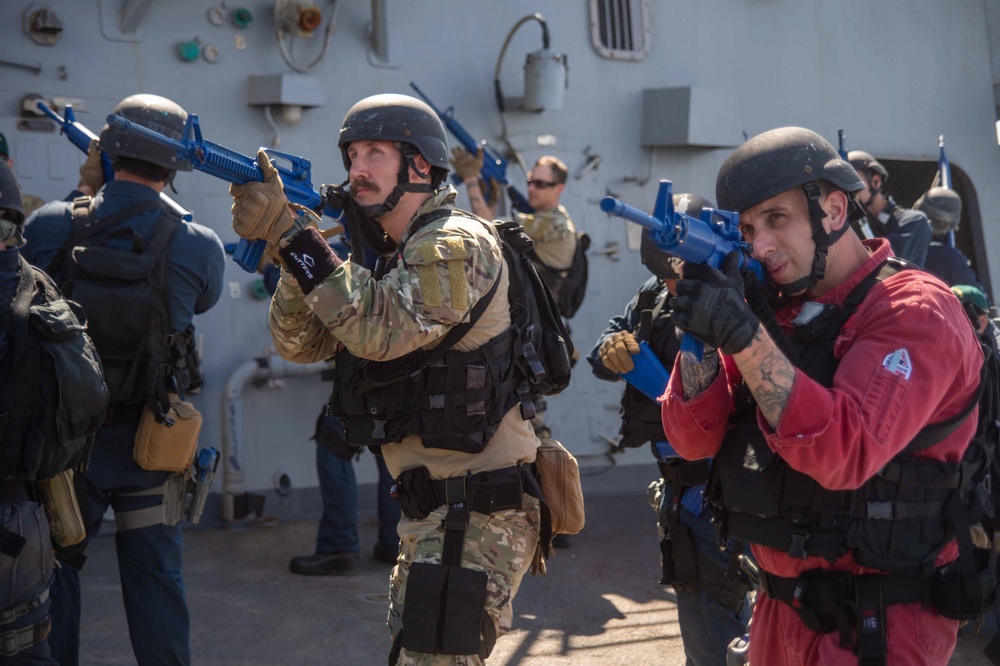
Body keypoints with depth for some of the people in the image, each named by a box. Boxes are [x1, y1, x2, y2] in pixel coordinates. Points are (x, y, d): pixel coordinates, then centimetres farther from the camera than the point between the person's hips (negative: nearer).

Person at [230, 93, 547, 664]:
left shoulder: (455, 242, -13)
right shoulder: (396, 255, 15)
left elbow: (381, 330, -28)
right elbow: (301, 341, 8)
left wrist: (294, 235, -25)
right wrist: (286, 241, -7)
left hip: (480, 514, -10)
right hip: (433, 509, 10)